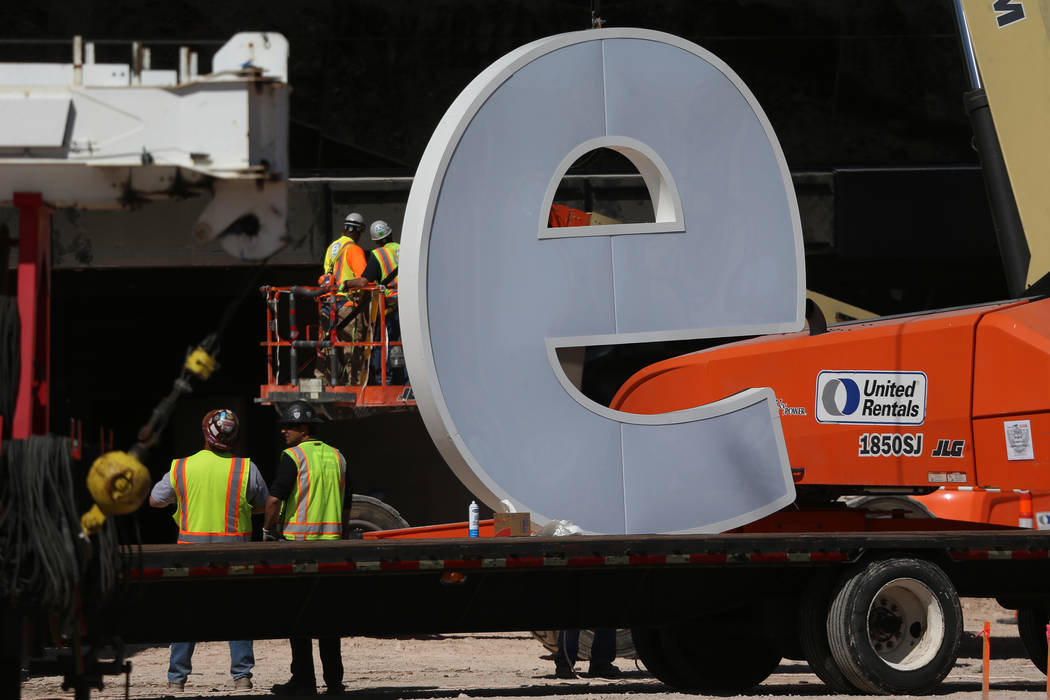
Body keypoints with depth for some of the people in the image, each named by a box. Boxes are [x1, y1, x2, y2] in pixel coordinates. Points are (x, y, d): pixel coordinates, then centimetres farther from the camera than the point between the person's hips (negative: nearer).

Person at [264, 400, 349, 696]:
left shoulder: (294, 456, -9)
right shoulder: (336, 457, 12)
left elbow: (275, 498, -17)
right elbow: (347, 505, 15)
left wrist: (268, 530, -3)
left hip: (297, 540, -6)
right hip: (331, 540, 6)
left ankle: (304, 680, -2)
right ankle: (333, 680, 8)